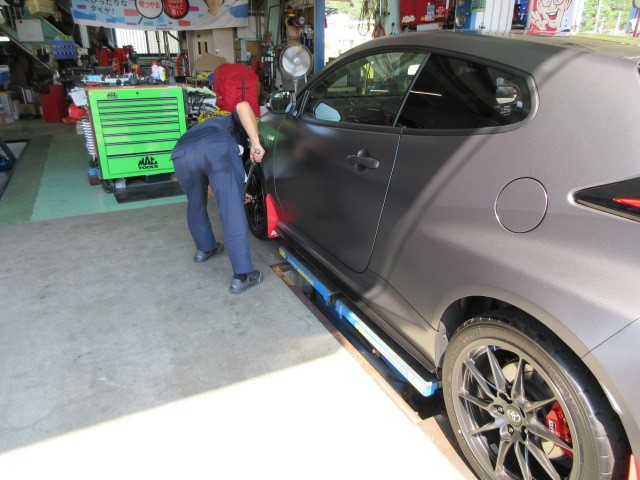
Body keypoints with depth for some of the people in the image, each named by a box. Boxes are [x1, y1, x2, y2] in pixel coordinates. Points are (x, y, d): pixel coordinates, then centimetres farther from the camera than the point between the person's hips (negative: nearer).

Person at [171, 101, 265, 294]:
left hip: (181, 153, 5)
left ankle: (204, 248, 48)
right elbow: (243, 106, 8)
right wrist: (256, 143, 1)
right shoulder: (233, 122, 38)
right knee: (233, 213, 1)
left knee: (195, 204, 30)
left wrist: (236, 194, 62)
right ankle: (242, 276, 3)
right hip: (217, 148, -5)